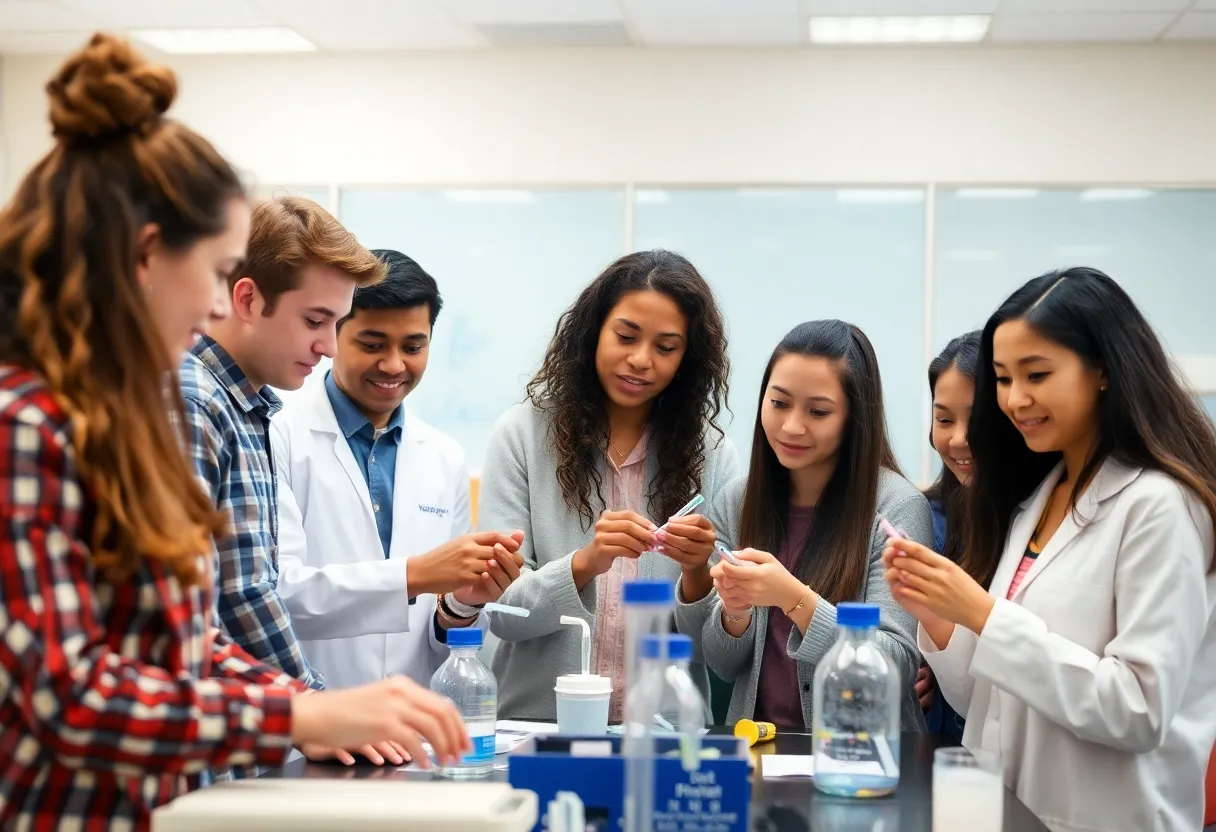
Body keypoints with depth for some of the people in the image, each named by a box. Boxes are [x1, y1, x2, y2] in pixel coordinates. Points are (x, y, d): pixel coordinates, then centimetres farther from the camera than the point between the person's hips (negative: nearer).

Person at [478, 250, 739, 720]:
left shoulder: (710, 452, 5)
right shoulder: (522, 433, 0)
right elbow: (501, 612, -3)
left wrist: (697, 574, -14)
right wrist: (584, 563, -19)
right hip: (538, 721, -1)